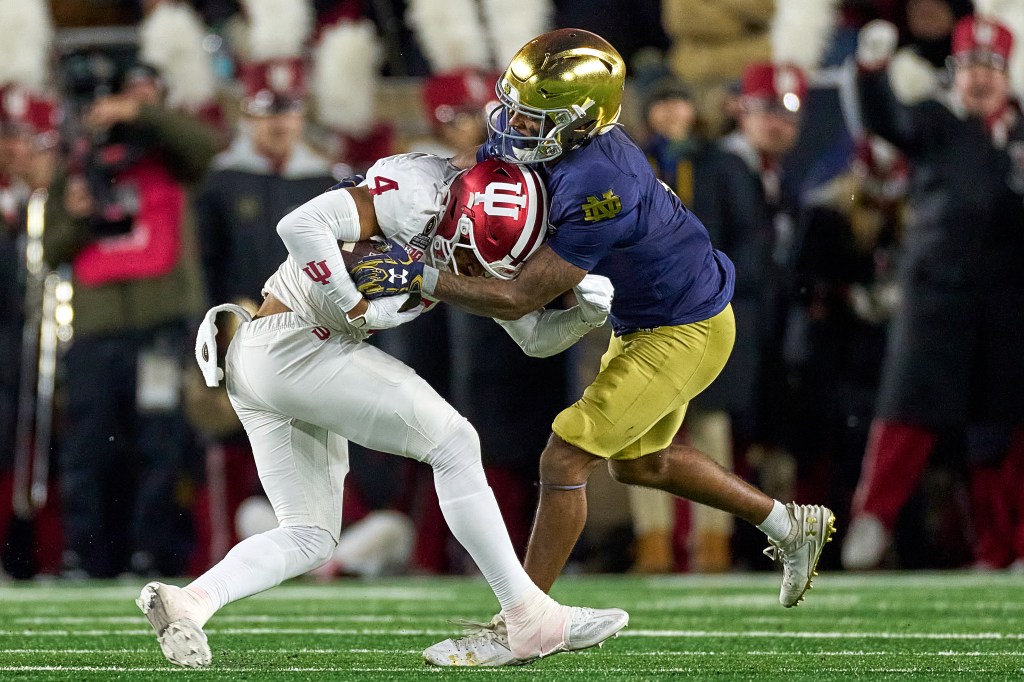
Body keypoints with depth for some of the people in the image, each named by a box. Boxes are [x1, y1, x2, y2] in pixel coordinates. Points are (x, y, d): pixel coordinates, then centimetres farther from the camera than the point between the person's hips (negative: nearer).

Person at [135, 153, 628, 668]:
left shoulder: (479, 244, 9)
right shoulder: (417, 192, -18)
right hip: (292, 340, -10)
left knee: (307, 539, 8)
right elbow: (301, 224, -29)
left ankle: (188, 601, -10)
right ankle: (530, 619, -5)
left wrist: (587, 313, -5)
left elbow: (537, 336, 15)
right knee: (454, 443, -7)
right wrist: (358, 310, -22)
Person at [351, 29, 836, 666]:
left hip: (682, 335, -10)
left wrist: (417, 275, -37)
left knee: (565, 458, -12)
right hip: (644, 320, 10)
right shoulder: (563, 144, -12)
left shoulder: (598, 188, -37)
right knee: (638, 461, 25)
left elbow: (520, 298, -35)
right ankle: (790, 523, 40)